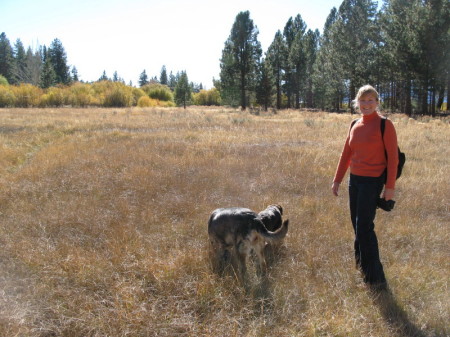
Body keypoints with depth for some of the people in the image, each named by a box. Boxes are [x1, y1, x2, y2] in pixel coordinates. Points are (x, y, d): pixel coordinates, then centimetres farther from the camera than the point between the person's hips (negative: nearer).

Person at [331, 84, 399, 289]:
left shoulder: (384, 125, -8)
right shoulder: (355, 126, 9)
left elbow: (392, 156, -9)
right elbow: (346, 155, 13)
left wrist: (390, 186, -12)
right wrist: (337, 180, 12)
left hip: (372, 181, -6)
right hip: (354, 180, 6)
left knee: (364, 227, -8)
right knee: (357, 224, 13)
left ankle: (376, 278, 2)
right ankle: (361, 262, 31)